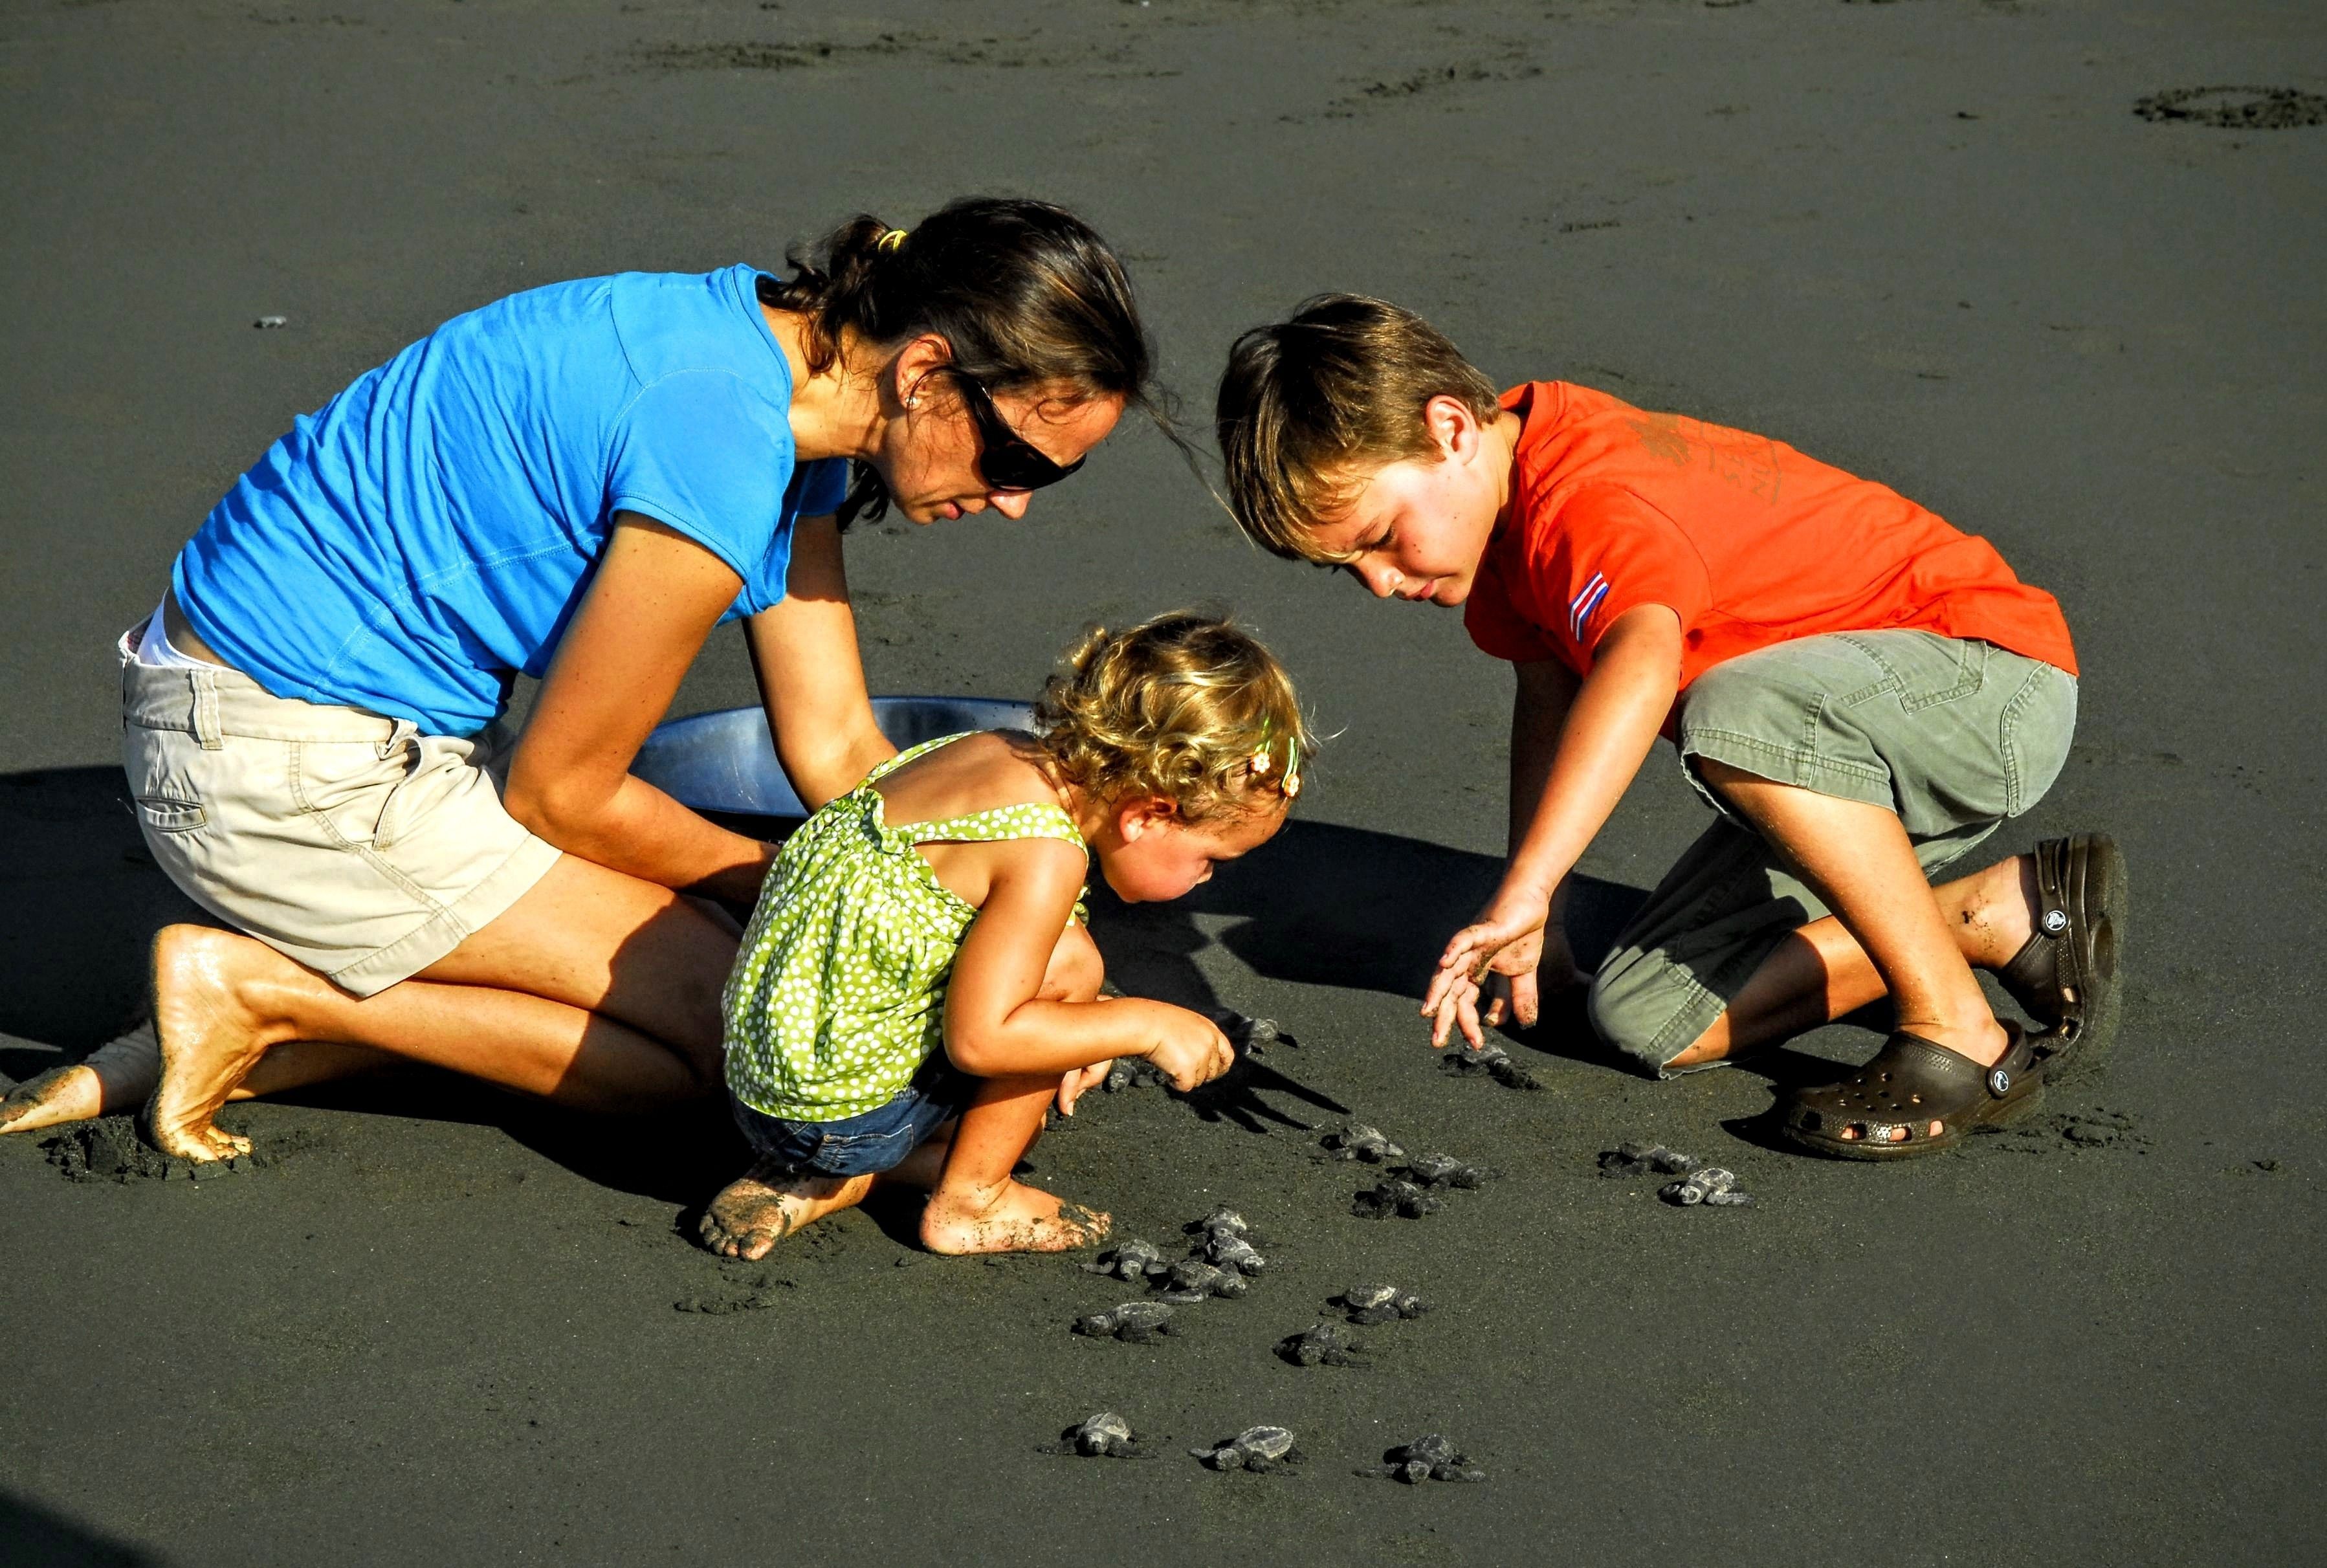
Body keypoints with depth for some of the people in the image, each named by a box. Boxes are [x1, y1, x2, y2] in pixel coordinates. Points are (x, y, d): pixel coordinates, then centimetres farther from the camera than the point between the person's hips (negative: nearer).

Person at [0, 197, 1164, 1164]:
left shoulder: (794, 381, 3)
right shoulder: (720, 447, -27)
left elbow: (835, 747, 9)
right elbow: (561, 790, -15)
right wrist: (782, 883, 1)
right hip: (292, 771, -10)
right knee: (727, 1032, -6)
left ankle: (240, 1038, 8)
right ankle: (262, 993, -4)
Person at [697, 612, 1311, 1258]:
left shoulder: (1000, 753, 3)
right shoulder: (1046, 852, -24)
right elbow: (978, 1038, -26)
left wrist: (1078, 1020, 14)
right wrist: (1146, 1025, -16)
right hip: (835, 1114, -9)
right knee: (1069, 963, -11)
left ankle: (827, 1182, 15)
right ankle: (968, 1202, 0)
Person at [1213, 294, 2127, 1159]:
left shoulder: (1589, 500, -29)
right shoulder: (1498, 501, 2)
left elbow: (1641, 662, -51)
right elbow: (1548, 684, 15)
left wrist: (1519, 896, -58)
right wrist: (1538, 927, 9)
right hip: (1834, 769, 10)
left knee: (1736, 713, -41)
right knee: (1649, 1023, -3)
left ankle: (1960, 1035, -22)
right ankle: (2006, 913, 7)